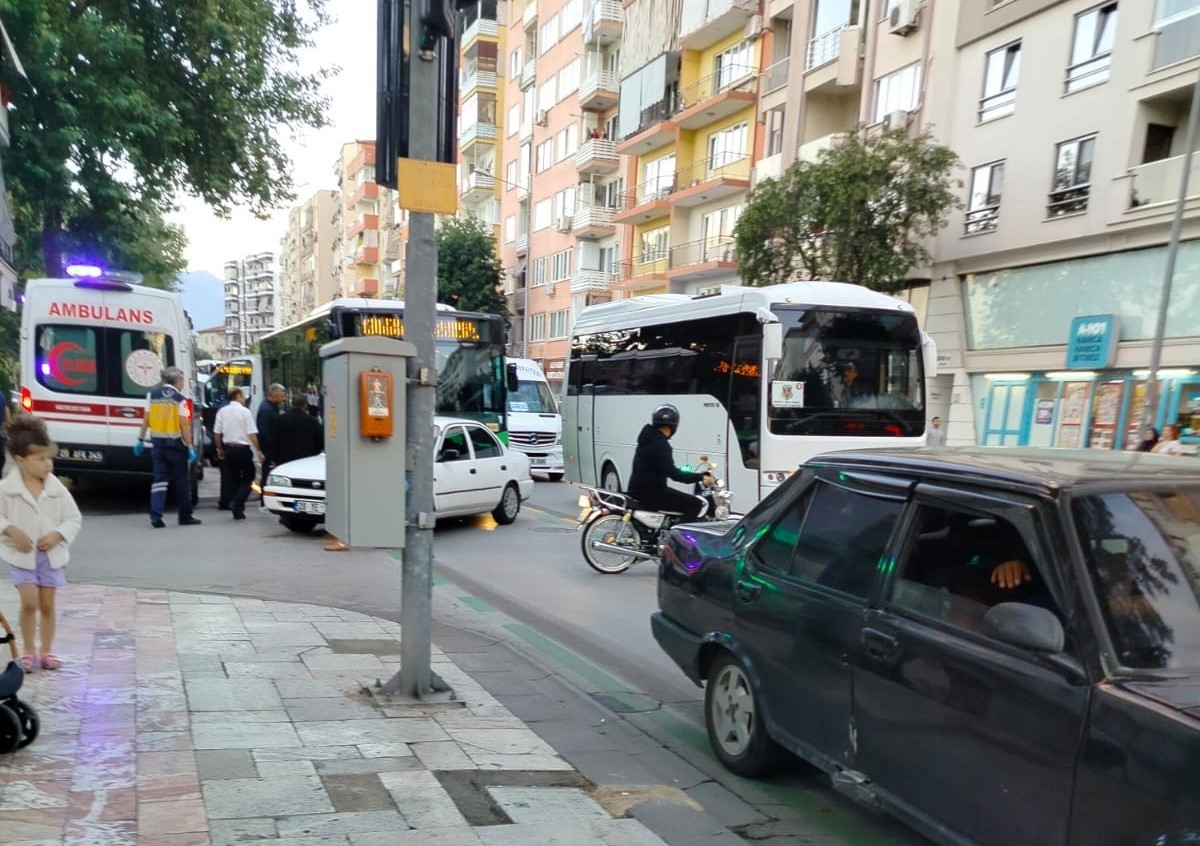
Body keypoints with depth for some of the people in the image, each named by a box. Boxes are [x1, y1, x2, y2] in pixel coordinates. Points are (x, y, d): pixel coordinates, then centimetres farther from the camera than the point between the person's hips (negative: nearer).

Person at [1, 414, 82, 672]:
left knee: (47, 604, 9)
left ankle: (46, 651, 21)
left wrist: (58, 534, -14)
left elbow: (75, 518, 1)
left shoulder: (57, 488, -4)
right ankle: (28, 652, 7)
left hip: (51, 554, 2)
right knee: (30, 602, -11)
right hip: (21, 554, -2)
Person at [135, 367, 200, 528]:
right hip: (176, 444, -4)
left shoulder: (152, 395, 4)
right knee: (181, 481, 7)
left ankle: (156, 515, -7)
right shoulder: (180, 399, -9)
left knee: (159, 479, 5)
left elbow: (146, 420, 6)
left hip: (157, 444, 4)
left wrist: (141, 440, 13)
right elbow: (184, 425, -13)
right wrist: (190, 447, -11)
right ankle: (185, 516, 15)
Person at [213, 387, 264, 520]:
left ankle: (237, 511, 13)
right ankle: (237, 502, -13)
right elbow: (252, 434, -12)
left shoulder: (222, 411, 3)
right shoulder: (245, 411, -10)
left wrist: (220, 449, 17)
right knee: (248, 477, 8)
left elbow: (217, 433, 5)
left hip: (228, 448, 5)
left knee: (233, 479, 12)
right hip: (242, 448, -5)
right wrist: (259, 451, -7)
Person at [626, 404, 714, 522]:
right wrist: (700, 477, -23)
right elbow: (672, 473, -26)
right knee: (698, 504, -12)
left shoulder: (648, 438, 13)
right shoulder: (661, 444, -18)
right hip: (650, 493, -10)